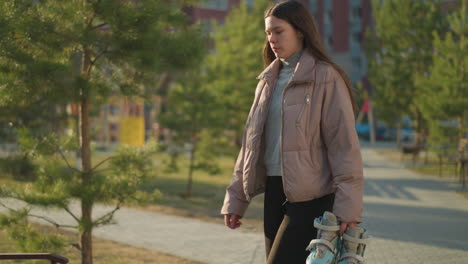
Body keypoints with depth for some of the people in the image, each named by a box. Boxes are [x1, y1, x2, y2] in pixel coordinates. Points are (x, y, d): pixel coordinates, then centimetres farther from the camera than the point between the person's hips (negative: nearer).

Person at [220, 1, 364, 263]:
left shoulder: (326, 78, -6)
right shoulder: (269, 81, 15)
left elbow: (345, 145, -11)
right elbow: (251, 142, 17)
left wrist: (348, 208, -17)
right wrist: (236, 199, 14)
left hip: (311, 196, -7)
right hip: (274, 192, 7)